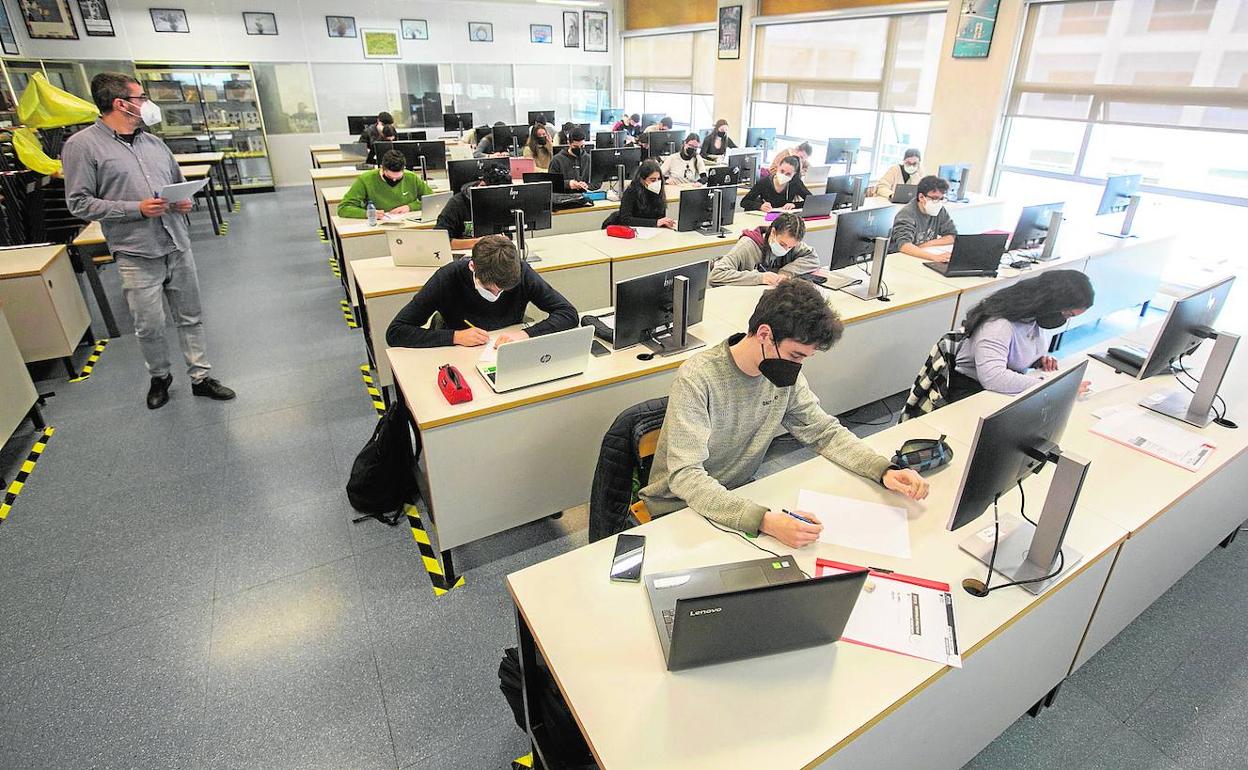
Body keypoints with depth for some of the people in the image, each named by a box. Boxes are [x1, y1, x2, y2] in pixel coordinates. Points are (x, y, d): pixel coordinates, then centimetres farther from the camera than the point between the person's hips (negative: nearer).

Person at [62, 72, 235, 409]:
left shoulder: (153, 141, 12)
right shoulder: (82, 145, -5)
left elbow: (179, 182, 23)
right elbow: (79, 203, -7)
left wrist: (184, 201, 0)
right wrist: (138, 208, -16)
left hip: (178, 246, 5)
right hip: (137, 255, -5)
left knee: (190, 317, 10)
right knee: (150, 327, 4)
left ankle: (200, 377, 20)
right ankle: (159, 377, 27)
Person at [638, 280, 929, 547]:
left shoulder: (785, 373, -6)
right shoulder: (697, 378, -28)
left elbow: (826, 432, 3)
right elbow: (685, 476, -33)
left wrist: (885, 470, -15)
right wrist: (764, 520, -44)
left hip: (739, 495, 6)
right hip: (679, 507, -6)